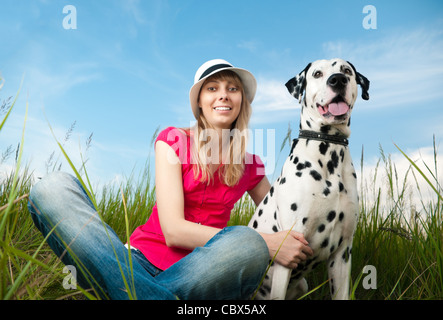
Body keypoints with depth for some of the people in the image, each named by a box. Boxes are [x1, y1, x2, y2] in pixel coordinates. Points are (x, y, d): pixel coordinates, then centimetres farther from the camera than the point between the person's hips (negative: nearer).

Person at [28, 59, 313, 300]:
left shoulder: (251, 167, 10)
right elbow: (173, 230, -10)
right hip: (138, 262, 0)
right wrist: (267, 244, -15)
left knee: (249, 245, -34)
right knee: (54, 188, -23)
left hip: (194, 274, 1)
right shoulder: (173, 139, 2)